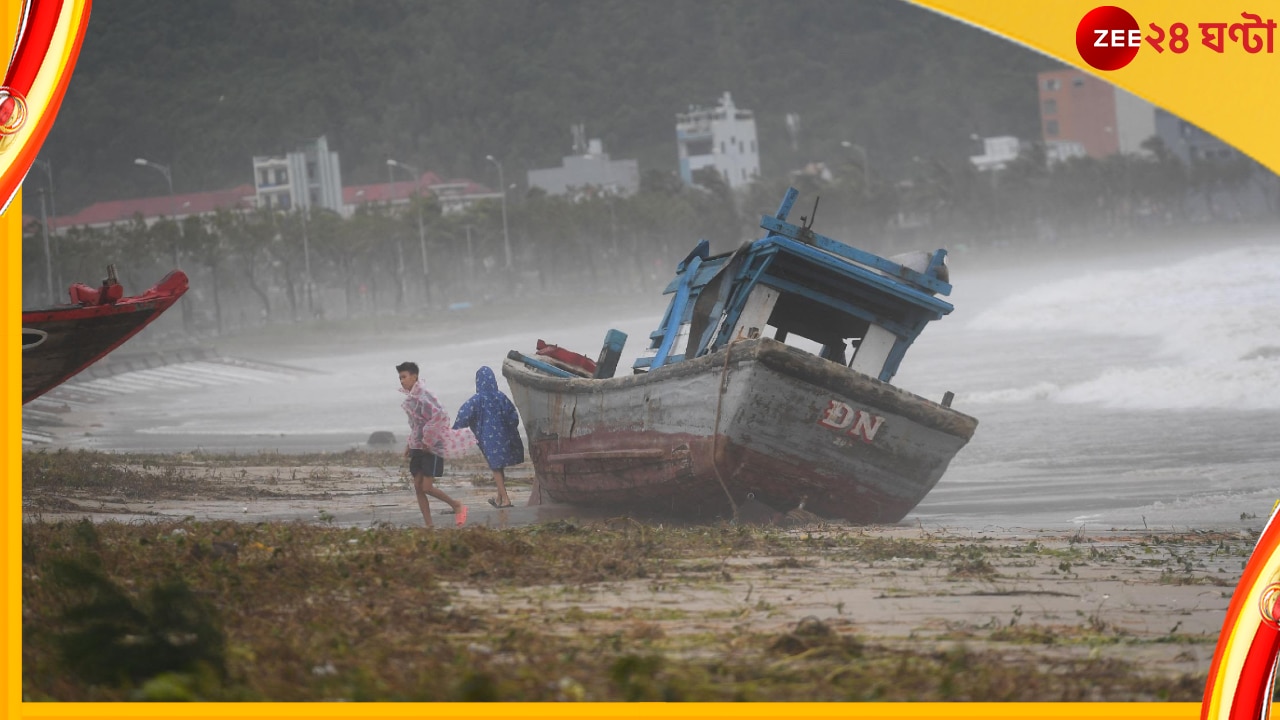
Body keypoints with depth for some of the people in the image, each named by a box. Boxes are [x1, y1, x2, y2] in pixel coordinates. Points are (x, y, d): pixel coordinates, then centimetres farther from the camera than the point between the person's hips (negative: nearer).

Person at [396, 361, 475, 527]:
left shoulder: (423, 395, -18)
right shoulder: (410, 397, 11)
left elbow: (439, 416, -30)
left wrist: (427, 440, -22)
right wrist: (409, 445, 16)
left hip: (432, 447, -9)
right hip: (418, 448, 9)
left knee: (426, 487, -12)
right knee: (418, 487, 4)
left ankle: (458, 507, 9)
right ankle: (428, 526, 8)